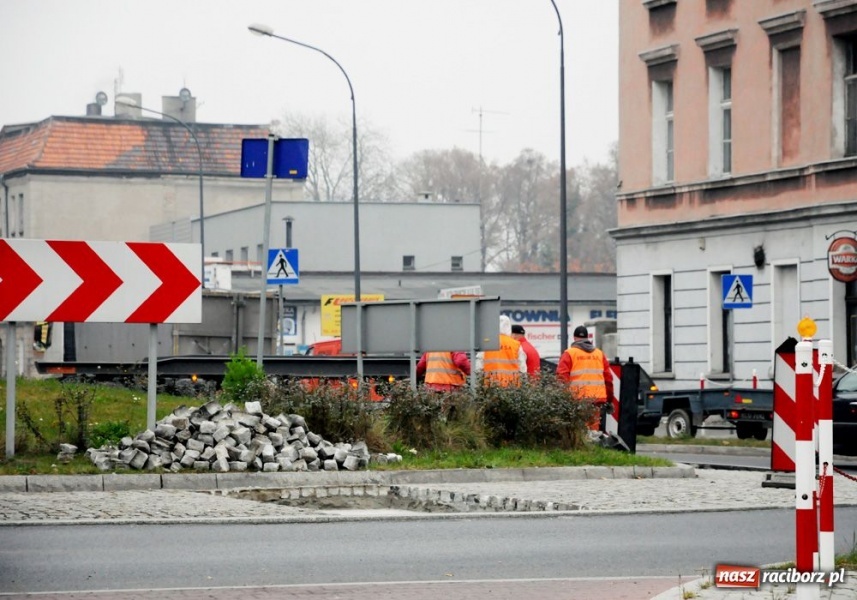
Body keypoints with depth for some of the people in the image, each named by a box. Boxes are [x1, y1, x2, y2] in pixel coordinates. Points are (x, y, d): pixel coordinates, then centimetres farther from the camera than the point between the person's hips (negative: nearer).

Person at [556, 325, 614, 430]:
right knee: (594, 429, 7)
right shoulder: (599, 354, 14)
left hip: (578, 399, -4)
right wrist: (609, 398, 19)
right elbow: (608, 378, 12)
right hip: (597, 400, 4)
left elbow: (562, 377, -7)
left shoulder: (569, 353, 1)